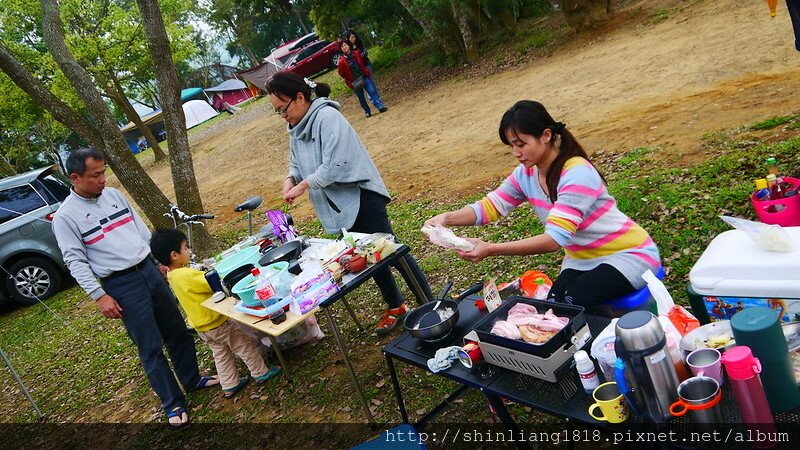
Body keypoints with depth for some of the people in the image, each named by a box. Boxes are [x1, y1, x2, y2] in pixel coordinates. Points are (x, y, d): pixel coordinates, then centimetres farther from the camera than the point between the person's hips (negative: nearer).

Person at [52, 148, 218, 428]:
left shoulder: (114, 195, 8)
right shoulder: (65, 216, -8)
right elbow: (75, 261, -10)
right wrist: (100, 296, -15)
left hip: (149, 269, 6)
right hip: (121, 284, -6)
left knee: (178, 331, 15)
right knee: (150, 348, 0)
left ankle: (192, 379, 34)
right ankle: (173, 404, 14)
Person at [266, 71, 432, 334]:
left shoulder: (327, 117, -19)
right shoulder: (296, 128, 9)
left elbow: (334, 166, -26)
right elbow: (297, 164, 17)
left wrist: (303, 185, -19)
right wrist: (290, 180, -4)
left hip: (360, 196, -9)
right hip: (338, 206, 9)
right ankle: (395, 307, 31)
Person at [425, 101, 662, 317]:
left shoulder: (577, 174, -28)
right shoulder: (526, 174, -5)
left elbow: (554, 239, -35)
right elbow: (490, 206, -4)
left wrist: (490, 249, -43)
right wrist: (446, 217, -24)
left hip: (627, 254, -6)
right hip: (582, 258, 6)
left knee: (573, 302, -29)